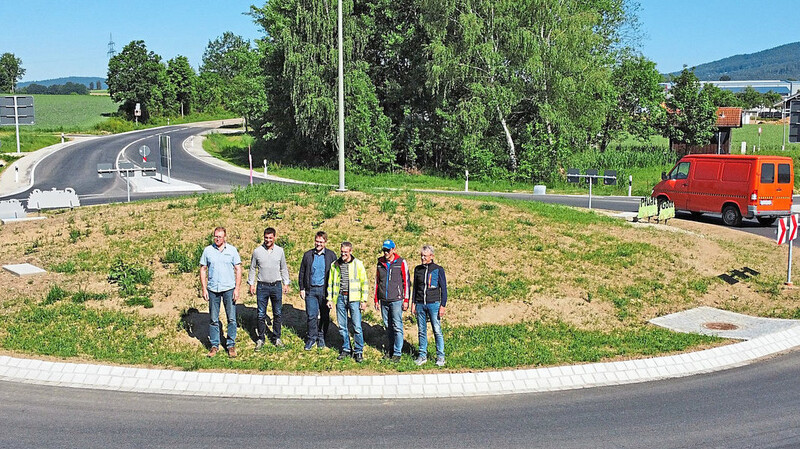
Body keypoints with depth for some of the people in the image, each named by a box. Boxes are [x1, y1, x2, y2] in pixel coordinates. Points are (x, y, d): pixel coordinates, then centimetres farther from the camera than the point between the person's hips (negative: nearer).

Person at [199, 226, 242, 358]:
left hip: (229, 288, -1)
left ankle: (231, 345, 11)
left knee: (231, 319, 1)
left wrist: (237, 289, -4)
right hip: (213, 289, 1)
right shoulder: (207, 250, 4)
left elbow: (238, 270, 3)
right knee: (213, 320, 6)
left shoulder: (232, 250, 2)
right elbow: (203, 270, 8)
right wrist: (204, 289, 1)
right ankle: (214, 346, 15)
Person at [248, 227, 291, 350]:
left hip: (276, 286, 1)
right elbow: (252, 268, 9)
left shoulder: (280, 251, 3)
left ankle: (276, 337, 19)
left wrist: (286, 283, 9)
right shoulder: (257, 251, 0)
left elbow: (284, 268, 12)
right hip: (262, 286, -1)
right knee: (261, 315, 2)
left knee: (278, 313, 7)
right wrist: (251, 284, 5)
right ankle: (260, 339, 12)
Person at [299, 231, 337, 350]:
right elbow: (302, 272, 12)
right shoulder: (308, 255, 7)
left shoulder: (331, 255, 1)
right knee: (311, 315, 0)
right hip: (310, 290, 1)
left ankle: (321, 337, 22)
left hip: (325, 290, -1)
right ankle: (312, 338, 14)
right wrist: (302, 288, 6)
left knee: (325, 316, 7)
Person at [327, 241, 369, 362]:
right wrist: (330, 299, 10)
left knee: (357, 326, -4)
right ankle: (346, 349, 22)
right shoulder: (335, 265, 9)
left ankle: (359, 351, 7)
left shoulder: (358, 264, 0)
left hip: (353, 298, -3)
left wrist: (364, 300, -3)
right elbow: (331, 283, 17)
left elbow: (364, 283, 2)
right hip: (340, 298, 3)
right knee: (342, 326, 8)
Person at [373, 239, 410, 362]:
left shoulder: (401, 263, -3)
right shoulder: (380, 263, 9)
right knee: (388, 326, 10)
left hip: (396, 300, -4)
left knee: (397, 327, -5)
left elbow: (406, 282, -1)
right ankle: (390, 349, 22)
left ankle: (397, 353, 0)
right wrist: (376, 300, 15)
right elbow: (377, 282, 17)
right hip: (383, 301, 4)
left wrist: (406, 300, -5)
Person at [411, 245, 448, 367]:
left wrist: (443, 305, -5)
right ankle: (422, 356, 15)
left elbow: (444, 289, 1)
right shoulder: (417, 269, 10)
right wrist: (413, 303, 11)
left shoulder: (438, 270, -1)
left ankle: (440, 357, 6)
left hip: (433, 304, -3)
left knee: (437, 331, -3)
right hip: (420, 305, 4)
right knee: (422, 331, 7)